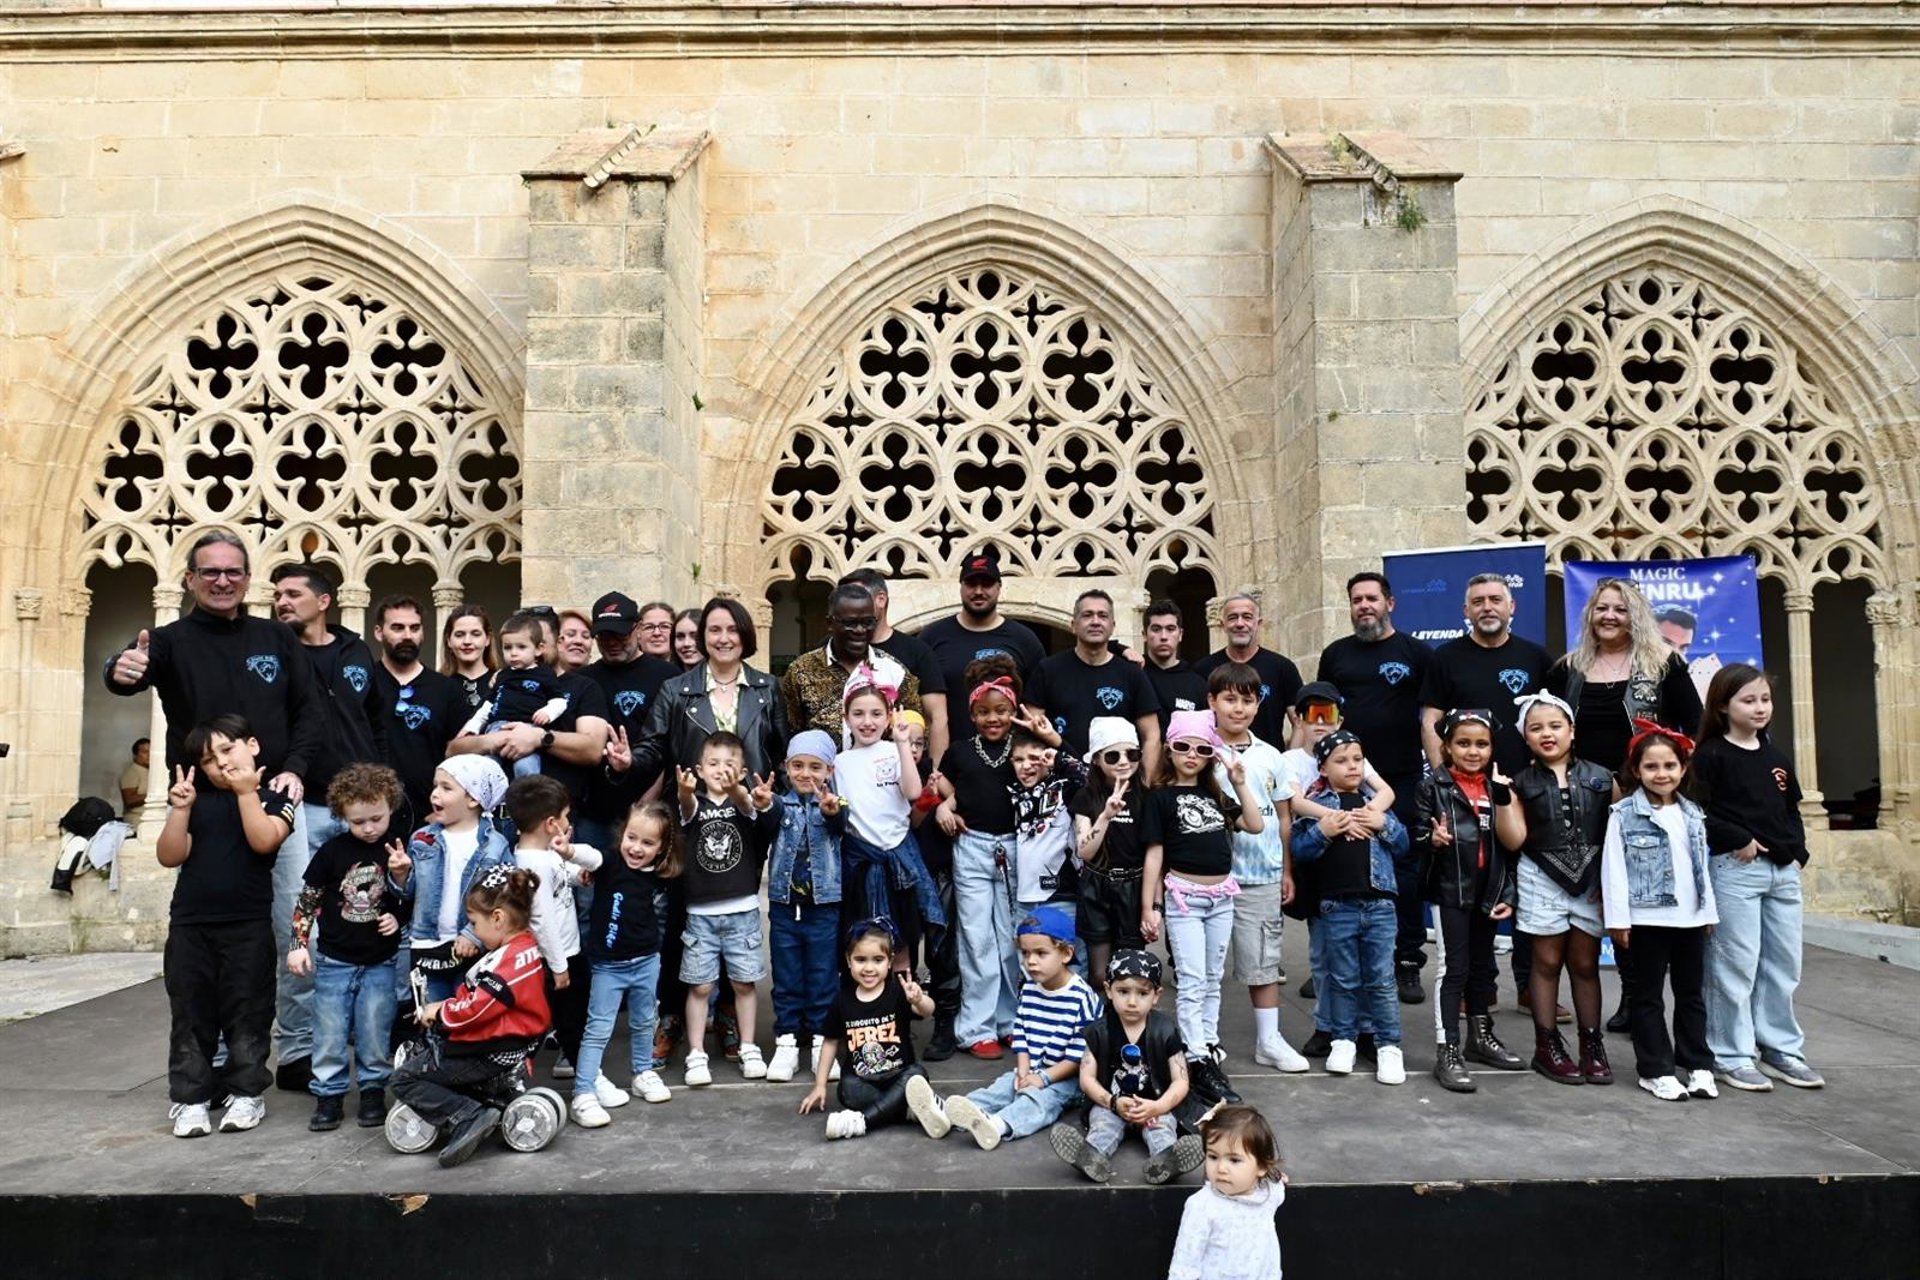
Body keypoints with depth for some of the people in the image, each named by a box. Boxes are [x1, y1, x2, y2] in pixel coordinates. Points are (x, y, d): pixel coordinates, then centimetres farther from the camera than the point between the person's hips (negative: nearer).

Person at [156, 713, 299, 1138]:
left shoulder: (274, 800, 2)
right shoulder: (196, 801, 9)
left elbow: (264, 841, -16)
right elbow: (170, 856, 0)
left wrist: (246, 792, -13)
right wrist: (179, 809, -11)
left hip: (248, 927, -3)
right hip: (190, 925, 3)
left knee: (247, 1012, 3)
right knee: (190, 1014, 8)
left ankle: (247, 1093, 13)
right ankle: (190, 1096, 16)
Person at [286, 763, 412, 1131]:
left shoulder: (398, 852, -4)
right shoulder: (332, 852, -5)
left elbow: (409, 903, 5)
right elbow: (306, 900, 3)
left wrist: (401, 876, -16)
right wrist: (299, 945, -1)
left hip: (380, 962, 0)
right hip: (334, 960, 0)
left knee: (374, 1032, 4)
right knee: (330, 1032, 5)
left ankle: (373, 1091, 19)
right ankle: (329, 1095, 17)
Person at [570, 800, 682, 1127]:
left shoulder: (659, 878, -4)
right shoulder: (608, 867, -16)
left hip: (647, 962, 4)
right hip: (608, 965, -4)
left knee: (643, 1023, 20)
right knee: (598, 1029, -1)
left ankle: (643, 1073, 39)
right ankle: (583, 1095, 2)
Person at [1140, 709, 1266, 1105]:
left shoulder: (1215, 795, 12)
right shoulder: (1160, 797, -4)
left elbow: (1256, 825, 6)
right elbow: (1154, 853, -7)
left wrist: (1239, 782, -1)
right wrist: (1149, 906, -9)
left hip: (1221, 896, 6)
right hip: (1184, 897, -6)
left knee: (1213, 981, 12)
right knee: (1192, 983, -7)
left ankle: (1210, 1051, 21)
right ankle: (1198, 1064, -7)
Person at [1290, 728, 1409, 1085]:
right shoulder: (1316, 803, 0)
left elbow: (1403, 845, 10)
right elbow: (1298, 850, -4)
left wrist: (1385, 824, -7)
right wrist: (1322, 831, -19)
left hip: (1379, 903, 1)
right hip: (1337, 905, -1)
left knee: (1382, 979, 4)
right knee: (1343, 978, 9)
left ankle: (1388, 1045, 12)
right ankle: (1344, 1039, 22)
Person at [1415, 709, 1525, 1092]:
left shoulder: (1499, 786, 6)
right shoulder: (1434, 785, -5)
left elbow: (1512, 840, -1)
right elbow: (1418, 835, -7)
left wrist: (1504, 797, -13)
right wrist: (1433, 839, -29)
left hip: (1488, 889, 5)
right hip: (1449, 889, -5)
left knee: (1482, 965, 18)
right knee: (1453, 968, -4)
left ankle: (1481, 1036, 34)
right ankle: (1447, 1053, 1)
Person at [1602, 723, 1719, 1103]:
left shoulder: (1693, 815, 9)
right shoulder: (1624, 814, -8)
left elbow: (1702, 866, 15)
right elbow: (1613, 868, -11)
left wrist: (1708, 911, 13)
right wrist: (1618, 918, -14)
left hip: (1690, 916, 5)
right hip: (1647, 918, -5)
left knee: (1692, 993, 13)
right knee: (1649, 996, 3)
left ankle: (1697, 1065, 23)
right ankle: (1656, 1070, 10)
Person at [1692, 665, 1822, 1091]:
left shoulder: (1776, 758, 14)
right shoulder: (1711, 756, -6)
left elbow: (1792, 811, 19)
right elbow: (1698, 813, -13)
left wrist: (1797, 850, 5)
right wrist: (1740, 840, -17)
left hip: (1783, 869, 7)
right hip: (1734, 868, -7)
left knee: (1784, 964, 12)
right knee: (1736, 965, -3)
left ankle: (1781, 1048, 25)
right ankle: (1731, 1056, 6)